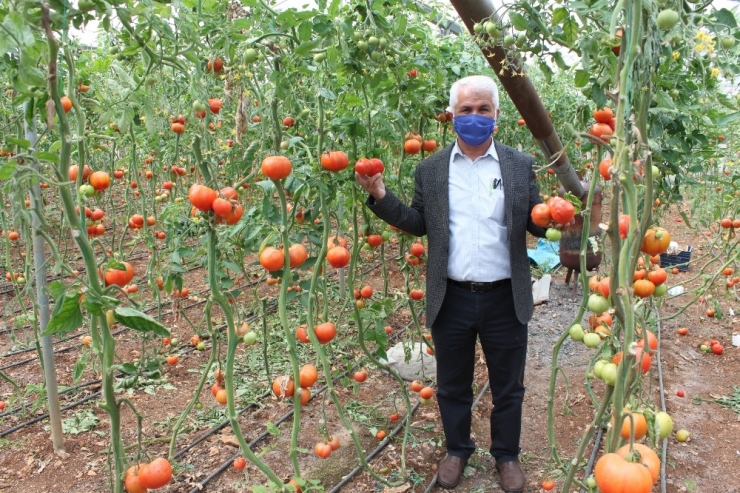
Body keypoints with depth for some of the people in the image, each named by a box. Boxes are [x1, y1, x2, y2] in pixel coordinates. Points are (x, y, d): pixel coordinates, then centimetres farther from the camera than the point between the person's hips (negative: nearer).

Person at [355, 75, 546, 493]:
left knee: (508, 387, 16)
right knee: (453, 386, 17)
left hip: (506, 299, 0)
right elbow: (419, 224, 5)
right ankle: (457, 450, 41)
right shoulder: (431, 169, 2)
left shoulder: (520, 166, 0)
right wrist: (382, 197, -8)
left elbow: (537, 224, 0)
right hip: (452, 299, 1)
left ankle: (507, 455, 39)